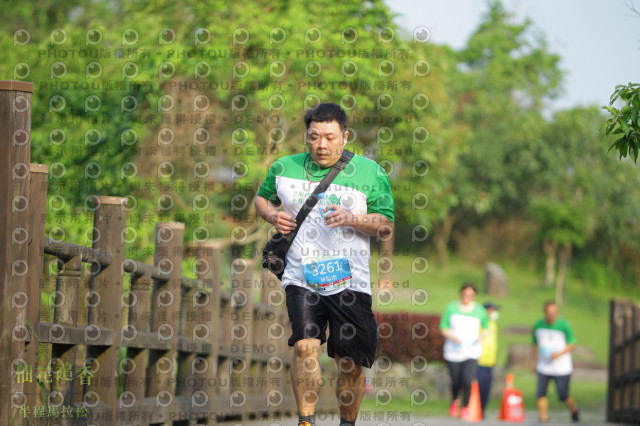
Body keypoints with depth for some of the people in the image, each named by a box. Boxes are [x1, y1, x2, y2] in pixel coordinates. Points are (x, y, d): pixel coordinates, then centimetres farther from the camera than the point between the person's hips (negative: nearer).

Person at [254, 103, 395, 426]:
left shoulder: (369, 172, 1)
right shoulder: (284, 168, 8)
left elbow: (386, 225, 1)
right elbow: (262, 198, 26)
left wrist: (350, 219, -16)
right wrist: (273, 216, 3)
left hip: (349, 281, 0)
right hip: (301, 279, 1)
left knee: (350, 361, 2)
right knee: (305, 346, -19)